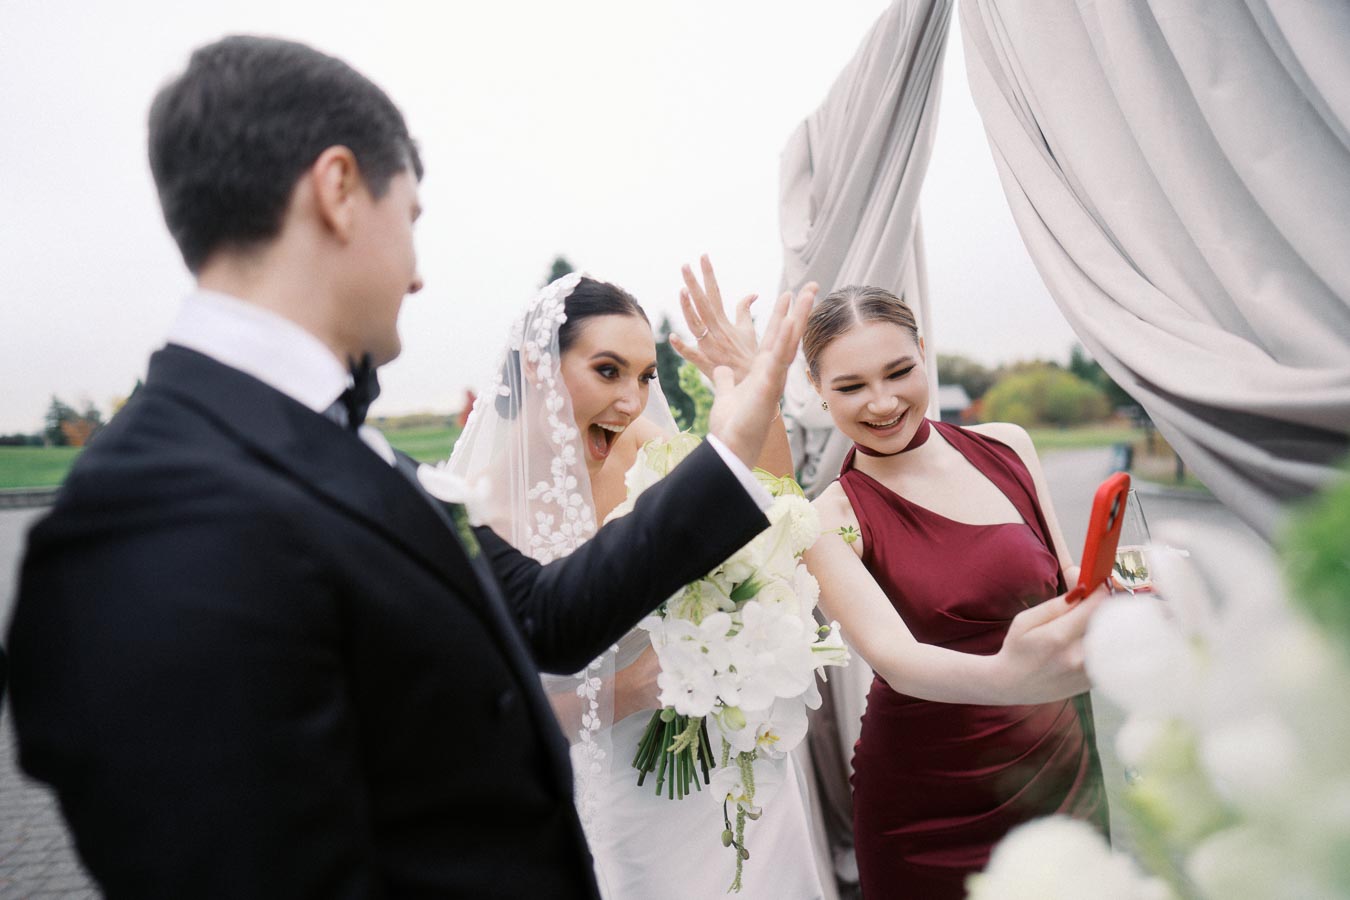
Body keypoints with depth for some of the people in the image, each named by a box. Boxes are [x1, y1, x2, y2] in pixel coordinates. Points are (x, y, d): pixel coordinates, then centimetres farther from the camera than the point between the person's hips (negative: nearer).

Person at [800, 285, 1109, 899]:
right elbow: (893, 656, -28)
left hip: (1061, 773, 4)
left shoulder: (1004, 447, -2)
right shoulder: (831, 519, -15)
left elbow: (1067, 580, 8)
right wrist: (1006, 678, -47)